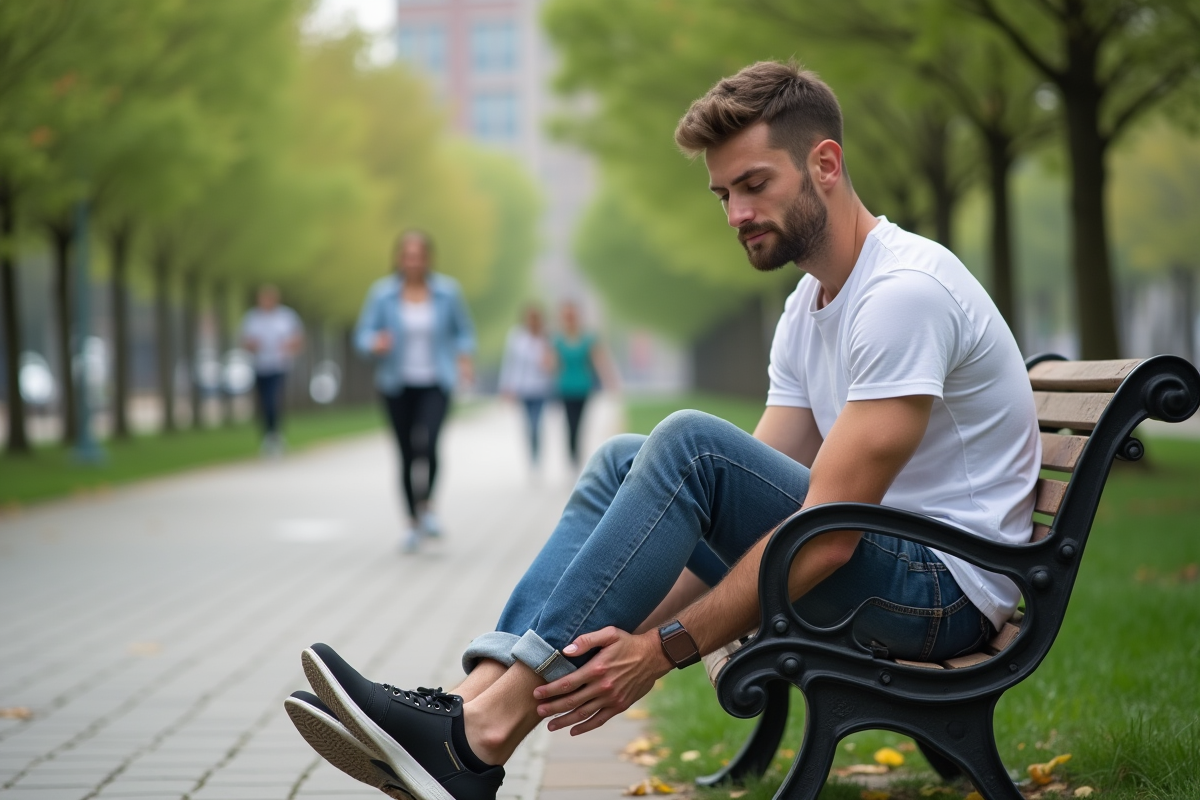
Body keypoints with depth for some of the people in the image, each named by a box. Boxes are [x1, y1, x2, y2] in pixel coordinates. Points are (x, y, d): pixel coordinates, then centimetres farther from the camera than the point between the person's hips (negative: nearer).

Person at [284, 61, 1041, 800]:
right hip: (880, 565, 9)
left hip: (944, 585, -9)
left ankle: (481, 739, -27)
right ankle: (479, 707, -18)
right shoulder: (809, 307, 12)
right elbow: (757, 493, 8)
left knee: (690, 443, -25)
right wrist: (636, 628, -5)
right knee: (625, 459, -1)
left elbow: (830, 535, -25)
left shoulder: (906, 289, -19)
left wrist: (664, 648, -25)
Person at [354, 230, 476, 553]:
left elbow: (463, 330, 10)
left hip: (435, 383, -1)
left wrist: (465, 358, -8)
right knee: (406, 454, 5)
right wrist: (375, 344, -24)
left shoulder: (447, 291, -1)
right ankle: (413, 522, 21)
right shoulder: (382, 293, -4)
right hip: (398, 384, 1)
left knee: (427, 442, -22)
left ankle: (425, 505, 2)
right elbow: (363, 334, -1)